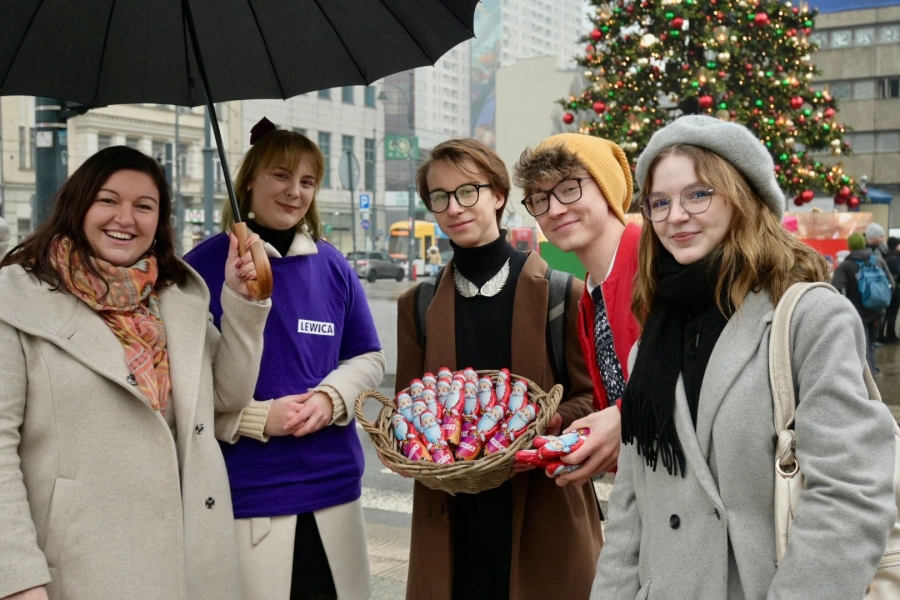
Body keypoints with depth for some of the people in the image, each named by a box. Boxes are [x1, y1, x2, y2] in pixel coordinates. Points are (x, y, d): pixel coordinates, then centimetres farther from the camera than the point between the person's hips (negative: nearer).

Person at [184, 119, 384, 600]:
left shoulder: (333, 267, 8)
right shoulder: (202, 266, -4)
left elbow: (368, 360, 12)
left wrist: (330, 398, -8)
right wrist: (259, 417, -17)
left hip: (334, 485, 4)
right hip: (241, 493, -4)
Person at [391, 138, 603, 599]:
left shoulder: (563, 295, -3)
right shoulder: (417, 305, 6)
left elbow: (593, 398, 0)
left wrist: (549, 422, -19)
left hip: (545, 517, -2)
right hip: (450, 520, 2)